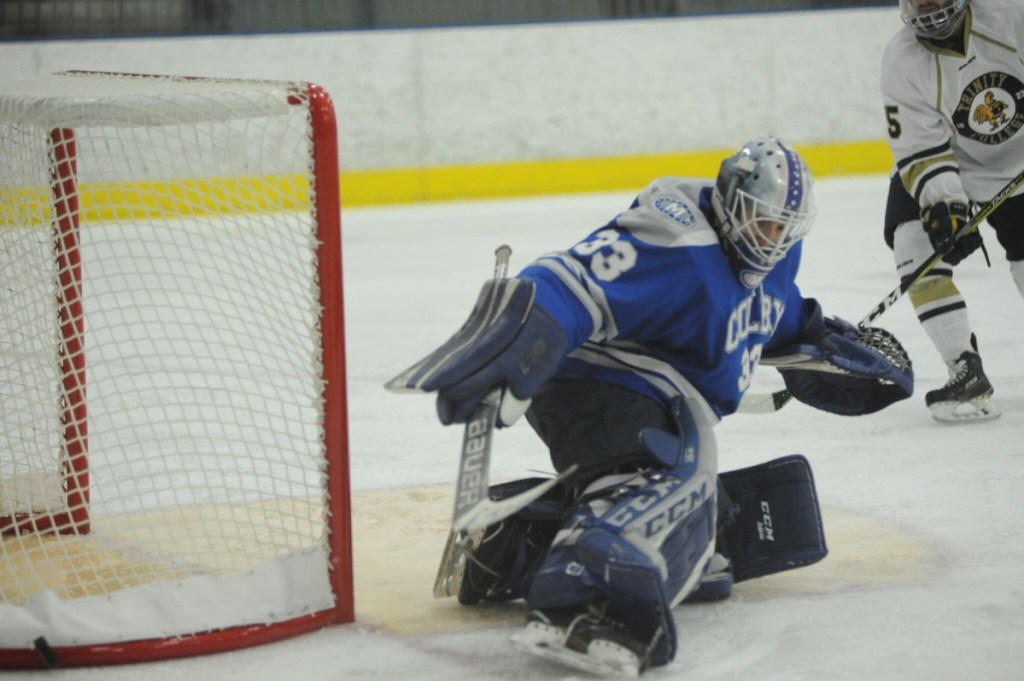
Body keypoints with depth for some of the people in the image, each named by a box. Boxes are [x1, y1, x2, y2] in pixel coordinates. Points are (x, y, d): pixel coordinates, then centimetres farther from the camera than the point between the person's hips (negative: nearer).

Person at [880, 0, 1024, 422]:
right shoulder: (902, 62, -19)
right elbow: (921, 151, -22)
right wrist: (945, 205, -35)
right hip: (946, 168, 0)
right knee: (915, 242, -22)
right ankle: (966, 371, -19)